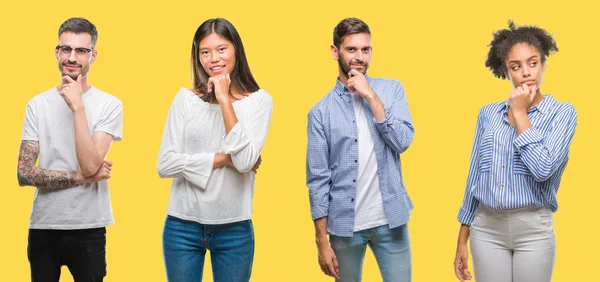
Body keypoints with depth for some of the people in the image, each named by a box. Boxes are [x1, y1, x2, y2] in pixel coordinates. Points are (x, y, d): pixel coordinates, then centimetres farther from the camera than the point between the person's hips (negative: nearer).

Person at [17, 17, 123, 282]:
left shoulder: (109, 105, -6)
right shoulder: (38, 104, 1)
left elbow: (90, 165, -18)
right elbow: (24, 174, -5)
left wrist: (78, 107, -20)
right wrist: (81, 177, -11)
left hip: (88, 228, -2)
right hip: (43, 226, 2)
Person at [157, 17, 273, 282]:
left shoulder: (259, 100, -3)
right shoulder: (185, 98, -1)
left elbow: (245, 161, -16)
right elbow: (165, 164, -7)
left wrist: (225, 100, -14)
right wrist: (223, 159, -12)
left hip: (234, 229, -1)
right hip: (183, 226, 1)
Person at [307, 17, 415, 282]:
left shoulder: (391, 89, 3)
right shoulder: (321, 111, -2)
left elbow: (402, 141, -10)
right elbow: (318, 179, -2)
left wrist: (371, 96, -14)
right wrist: (322, 242, -4)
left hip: (390, 220, 1)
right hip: (345, 224, 0)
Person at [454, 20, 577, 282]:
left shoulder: (562, 112, -4)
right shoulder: (488, 113, 6)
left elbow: (543, 169, -19)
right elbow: (475, 177, 10)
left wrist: (520, 113, -11)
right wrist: (462, 240, 10)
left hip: (533, 229, -3)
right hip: (486, 229, 3)